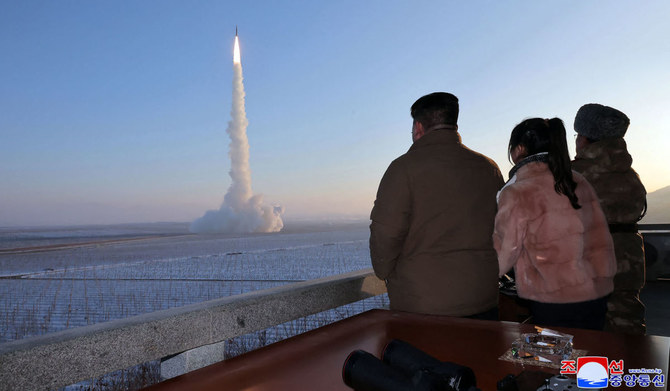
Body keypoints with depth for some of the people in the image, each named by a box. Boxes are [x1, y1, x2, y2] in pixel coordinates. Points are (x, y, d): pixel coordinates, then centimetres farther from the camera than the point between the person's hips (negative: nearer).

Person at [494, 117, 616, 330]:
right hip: (597, 296, 6)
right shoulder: (578, 182, 4)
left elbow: (502, 257, -7)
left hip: (553, 304, -6)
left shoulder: (516, 194, -14)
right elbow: (602, 240, 10)